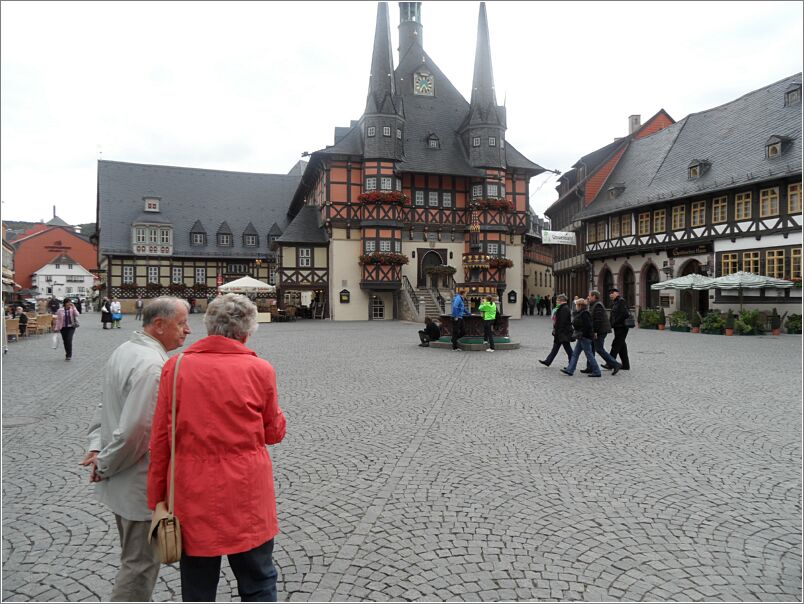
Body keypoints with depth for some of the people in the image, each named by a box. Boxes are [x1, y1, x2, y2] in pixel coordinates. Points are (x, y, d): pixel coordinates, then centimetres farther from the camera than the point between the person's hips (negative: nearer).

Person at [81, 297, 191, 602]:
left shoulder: (124, 350, 6)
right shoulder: (152, 365, -26)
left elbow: (105, 406, 12)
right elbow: (135, 431, -28)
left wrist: (96, 448, 3)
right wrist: (105, 466, -13)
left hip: (121, 481, 10)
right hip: (141, 485, -10)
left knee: (134, 557, 26)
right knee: (141, 564, 7)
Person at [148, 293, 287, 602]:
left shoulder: (175, 367, -5)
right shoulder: (259, 370, -9)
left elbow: (160, 441, -2)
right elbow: (274, 433, 1)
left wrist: (157, 500, 8)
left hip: (193, 499, 2)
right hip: (247, 498, -1)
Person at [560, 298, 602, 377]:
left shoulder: (584, 314, -18)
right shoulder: (580, 313, 13)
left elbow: (587, 326, -24)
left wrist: (580, 334, -22)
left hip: (585, 337, -11)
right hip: (581, 338, 11)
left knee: (589, 354, -3)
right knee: (575, 353, 11)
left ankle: (596, 372, 4)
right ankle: (570, 370, 14)